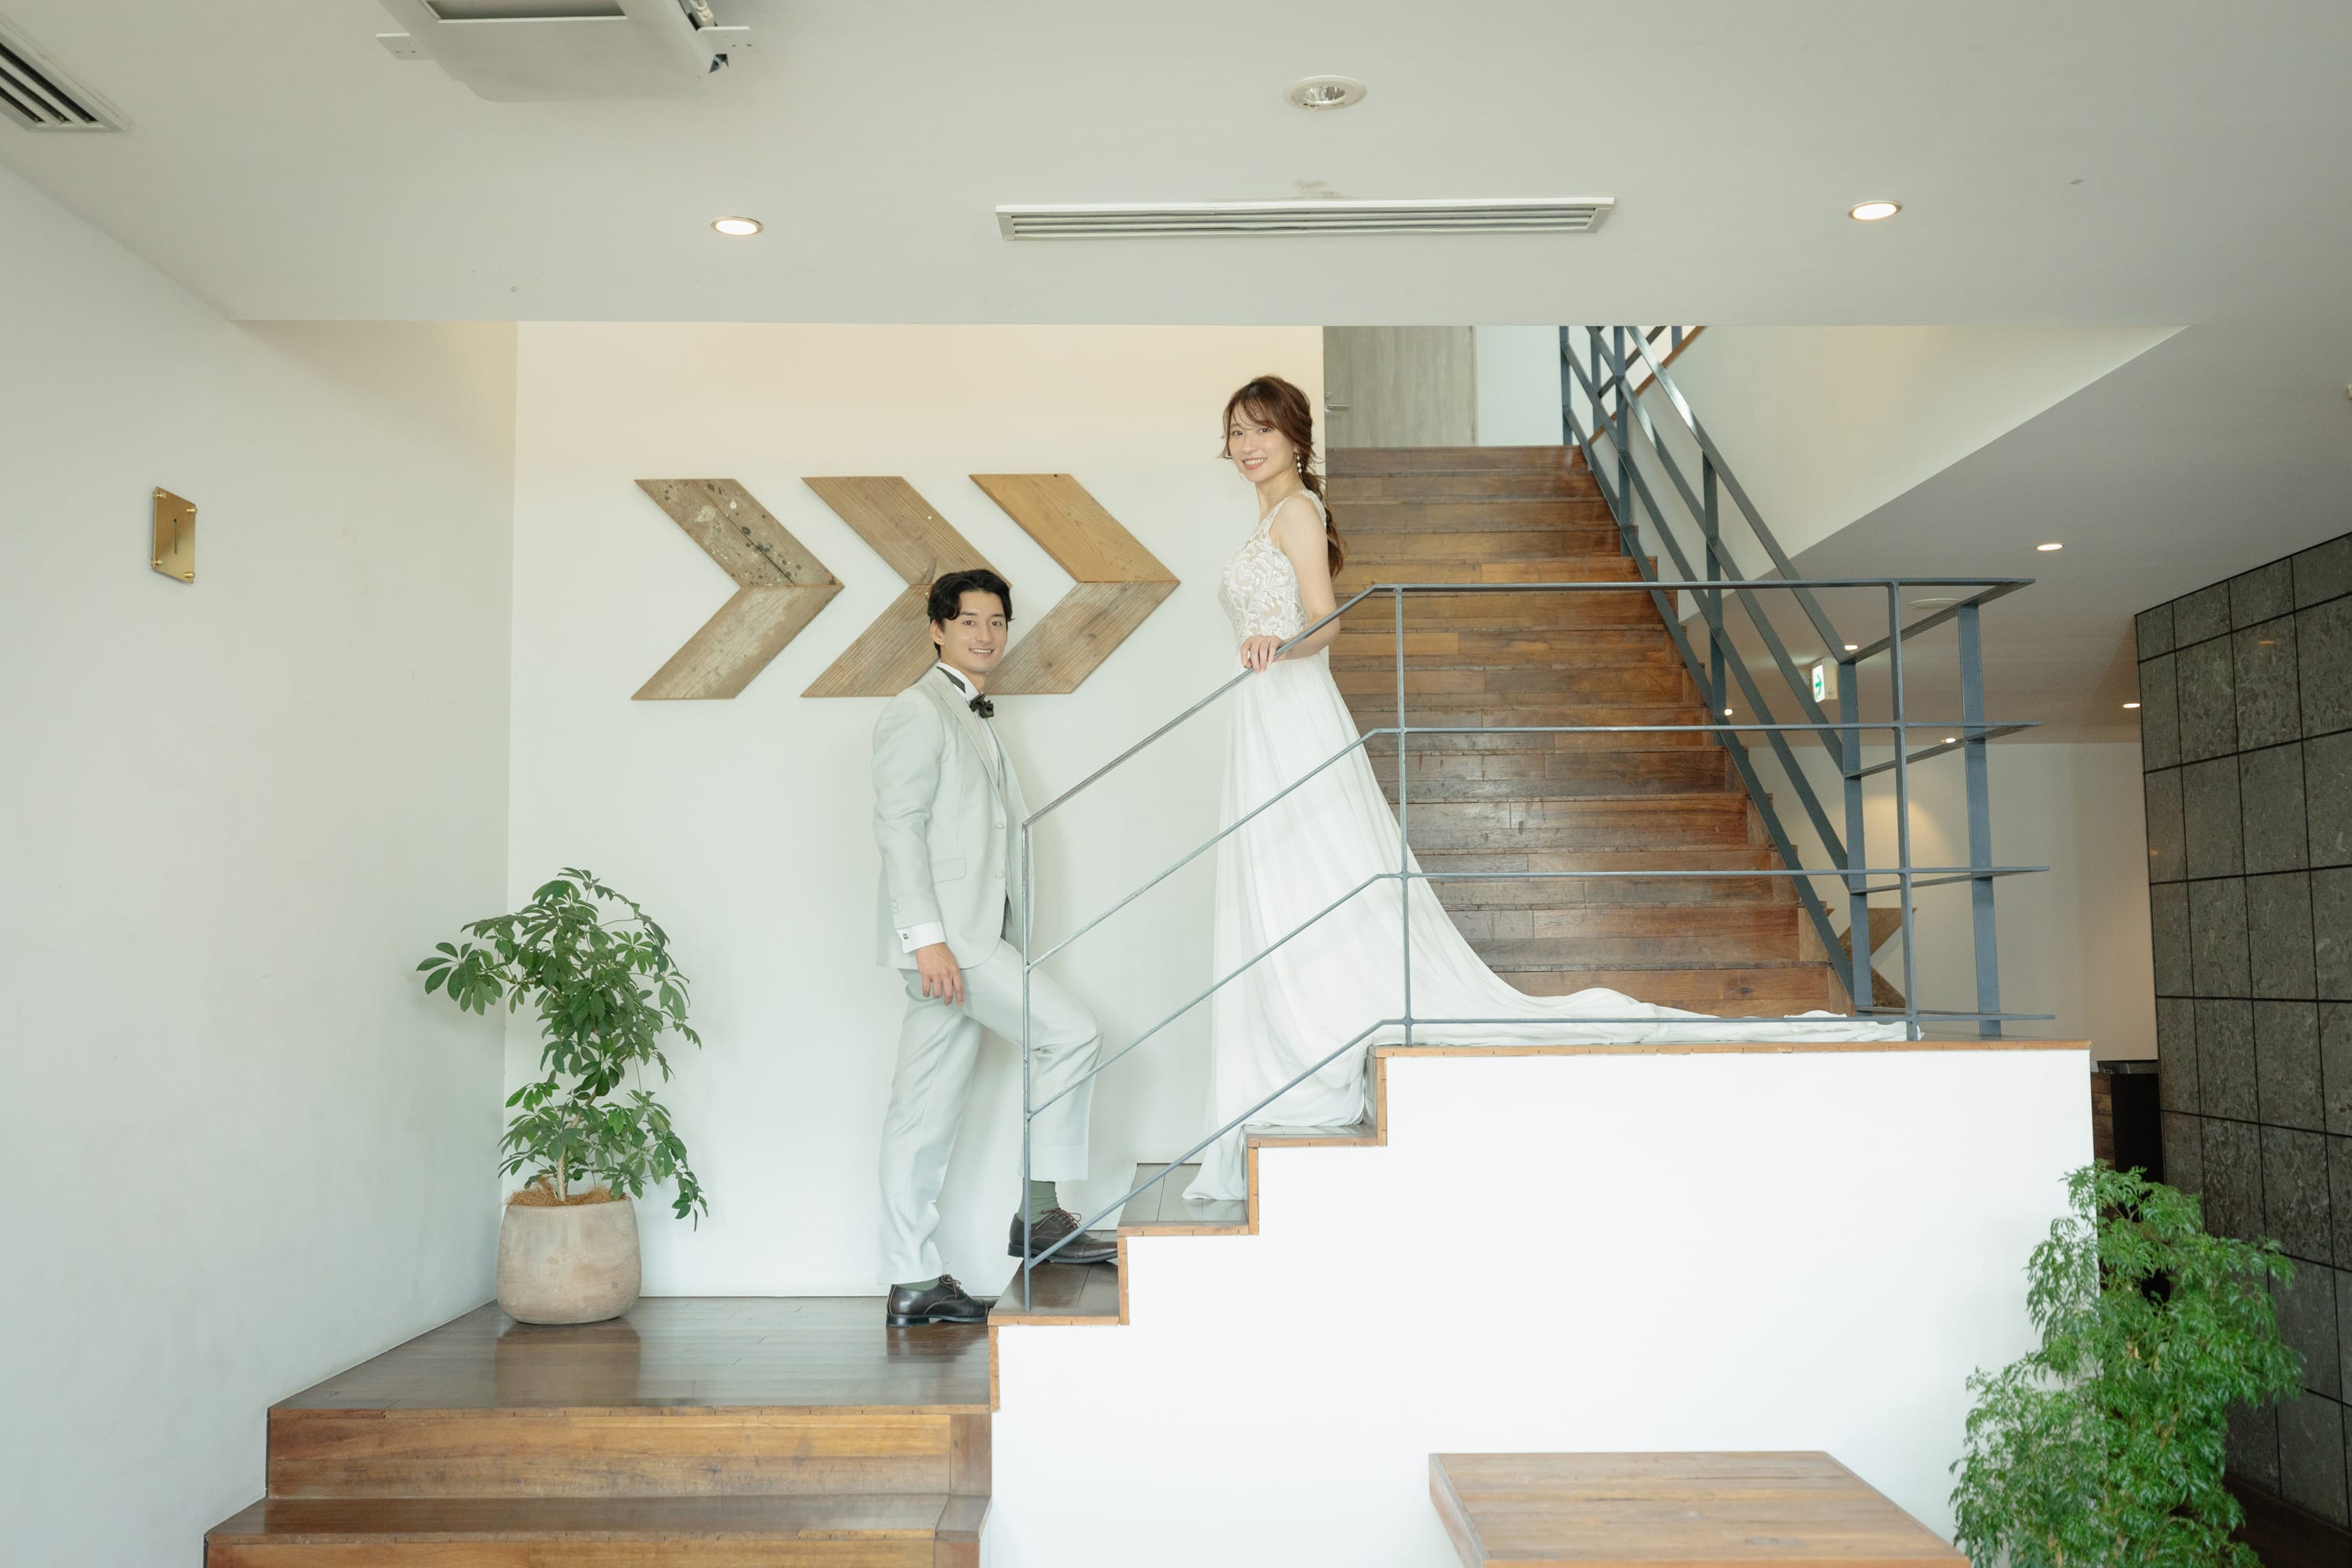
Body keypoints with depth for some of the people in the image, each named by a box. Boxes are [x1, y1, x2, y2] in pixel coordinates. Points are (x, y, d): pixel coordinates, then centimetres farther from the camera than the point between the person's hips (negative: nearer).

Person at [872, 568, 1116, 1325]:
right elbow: (898, 825, -14)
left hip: (973, 937, 9)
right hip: (942, 934, -9)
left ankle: (913, 1285, 10)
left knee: (926, 1115, 7)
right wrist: (928, 936, -22)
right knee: (1071, 1033, -14)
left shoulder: (977, 722, 24)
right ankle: (1040, 1213, -6)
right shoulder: (918, 710, -4)